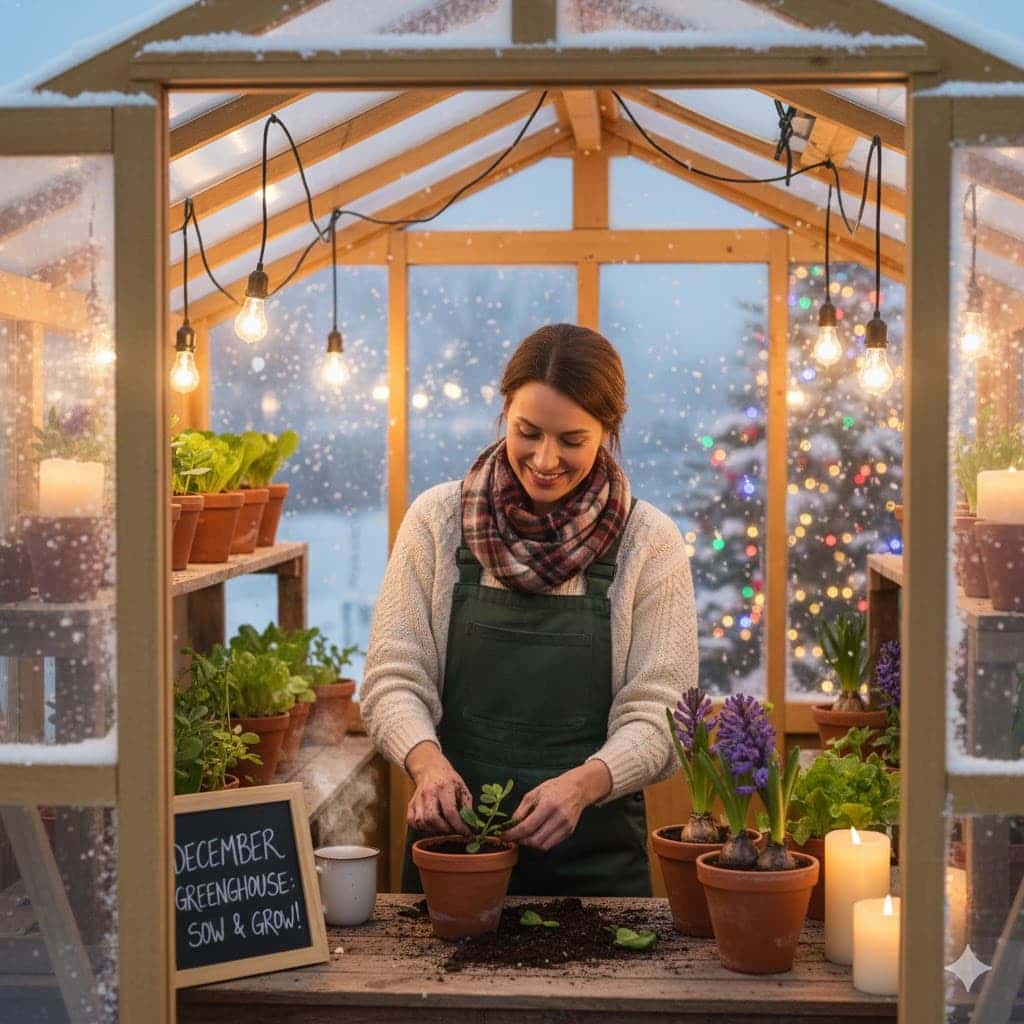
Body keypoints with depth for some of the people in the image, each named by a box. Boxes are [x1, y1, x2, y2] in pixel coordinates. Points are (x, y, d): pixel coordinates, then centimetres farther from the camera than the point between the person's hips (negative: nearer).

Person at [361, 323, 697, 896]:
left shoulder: (649, 542, -5)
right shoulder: (437, 520, -2)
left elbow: (658, 715, -8)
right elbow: (393, 679, -3)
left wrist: (584, 783, -26)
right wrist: (427, 760, -23)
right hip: (452, 839, 1)